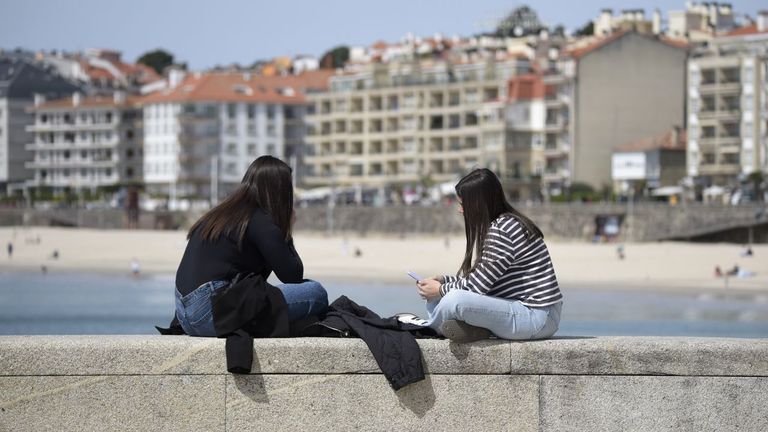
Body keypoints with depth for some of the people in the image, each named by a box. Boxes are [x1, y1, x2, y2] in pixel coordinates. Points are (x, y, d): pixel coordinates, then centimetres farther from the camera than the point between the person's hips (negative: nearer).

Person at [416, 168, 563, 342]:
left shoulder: (501, 231, -18)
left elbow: (477, 285, -16)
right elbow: (480, 280, 20)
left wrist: (441, 290, 0)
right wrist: (444, 280, 13)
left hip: (536, 318, -11)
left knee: (454, 300, -30)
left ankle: (429, 328, -1)